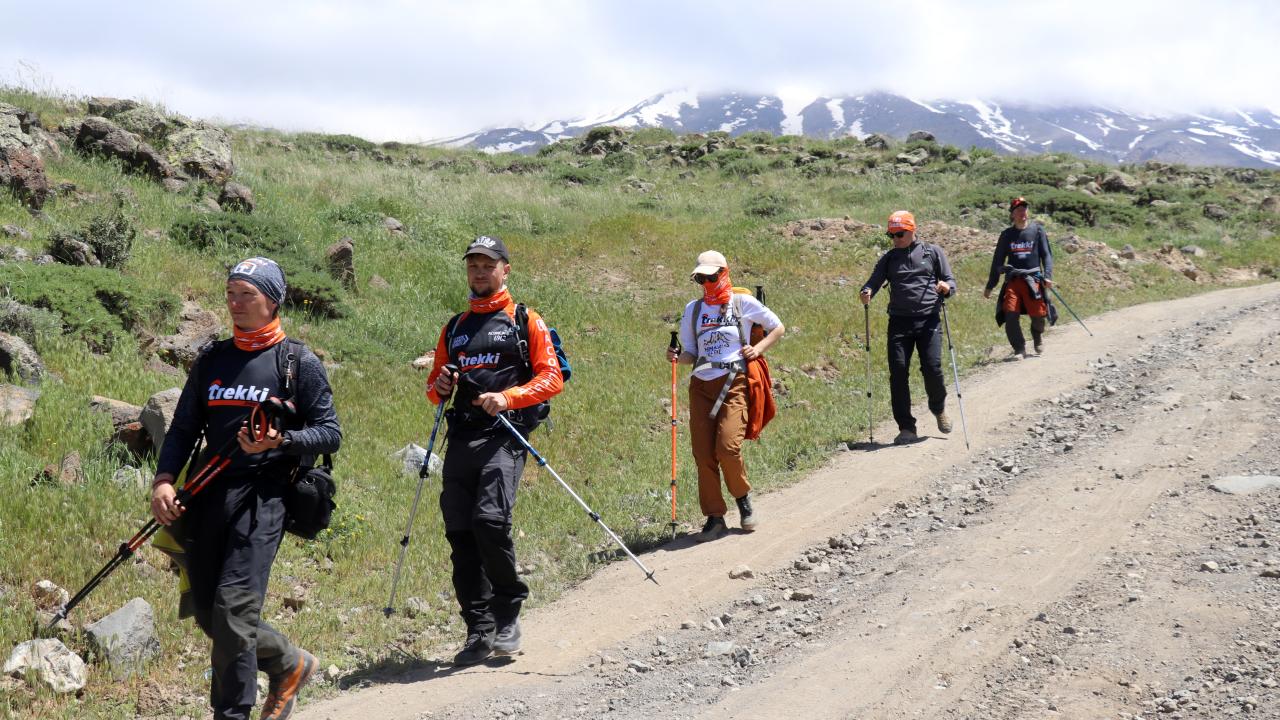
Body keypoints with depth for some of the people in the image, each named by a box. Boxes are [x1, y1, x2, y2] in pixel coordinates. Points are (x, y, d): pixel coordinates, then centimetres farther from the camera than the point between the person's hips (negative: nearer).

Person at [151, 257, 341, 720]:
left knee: (233, 608, -16)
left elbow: (330, 434, 0)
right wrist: (164, 479, -3)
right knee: (209, 615, 7)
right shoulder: (211, 360, 16)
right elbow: (184, 428, 14)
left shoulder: (299, 363, 2)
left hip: (263, 496, -5)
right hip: (208, 495, 6)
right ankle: (290, 665, 31)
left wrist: (280, 440, -18)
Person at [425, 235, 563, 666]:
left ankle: (508, 615, -4)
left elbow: (552, 377, 0)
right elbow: (435, 387, 26)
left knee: (490, 519, -22)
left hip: (505, 434, -5)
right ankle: (479, 630, 6)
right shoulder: (454, 328, 23)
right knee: (459, 531, -1)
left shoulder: (525, 322, 8)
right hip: (461, 436, 5)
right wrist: (439, 387, 2)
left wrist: (509, 397, -16)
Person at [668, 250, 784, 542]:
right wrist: (678, 357, -6)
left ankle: (743, 499, 10)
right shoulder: (693, 309, 14)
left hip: (734, 383, -4)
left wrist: (758, 348, -1)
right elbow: (691, 354, 16)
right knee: (703, 453, -4)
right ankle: (714, 518, 5)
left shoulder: (743, 303, 4)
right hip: (701, 385, 4)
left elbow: (778, 328, 14)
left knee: (727, 447, -17)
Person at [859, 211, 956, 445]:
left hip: (929, 320, -2)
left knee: (932, 368, -11)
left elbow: (951, 280, 9)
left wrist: (946, 287, -16)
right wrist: (866, 292, -20)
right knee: (898, 372, -6)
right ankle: (906, 428, 3)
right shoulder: (889, 258, 14)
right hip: (899, 321, 2)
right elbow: (874, 281, 4)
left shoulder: (932, 252, 9)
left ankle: (939, 408, 22)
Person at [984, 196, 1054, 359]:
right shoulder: (1007, 234, 11)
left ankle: (1038, 336, 27)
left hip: (1033, 279, -1)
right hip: (1013, 280, 1)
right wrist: (989, 286, 15)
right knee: (1010, 315, -15)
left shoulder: (1037, 230, 8)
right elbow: (997, 261, 16)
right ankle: (1019, 350, -3)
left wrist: (1048, 276, -9)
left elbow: (1046, 255, 7)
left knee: (1038, 315, -8)